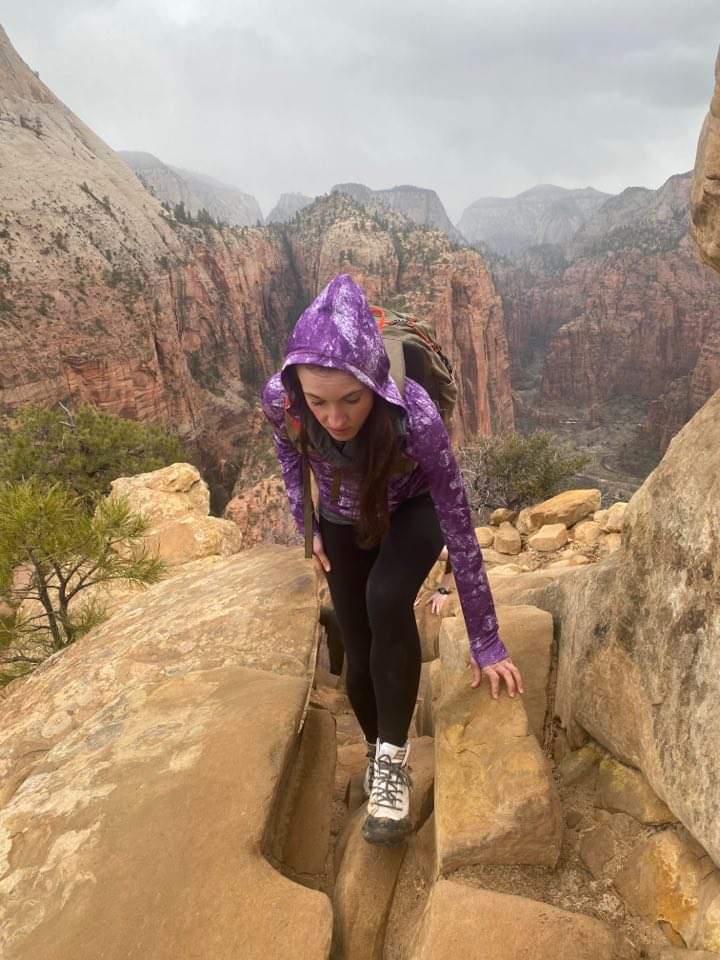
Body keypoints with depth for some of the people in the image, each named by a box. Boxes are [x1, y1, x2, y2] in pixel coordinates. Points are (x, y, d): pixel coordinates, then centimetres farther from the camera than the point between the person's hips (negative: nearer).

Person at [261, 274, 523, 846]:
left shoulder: (415, 415, -40)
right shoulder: (280, 398, -32)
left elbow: (459, 530, -31)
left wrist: (486, 644, -25)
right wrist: (308, 528, -1)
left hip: (413, 508, -2)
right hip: (345, 519, 3)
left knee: (387, 601, -33)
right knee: (360, 657, 2)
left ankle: (394, 762, -13)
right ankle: (377, 753, 33)